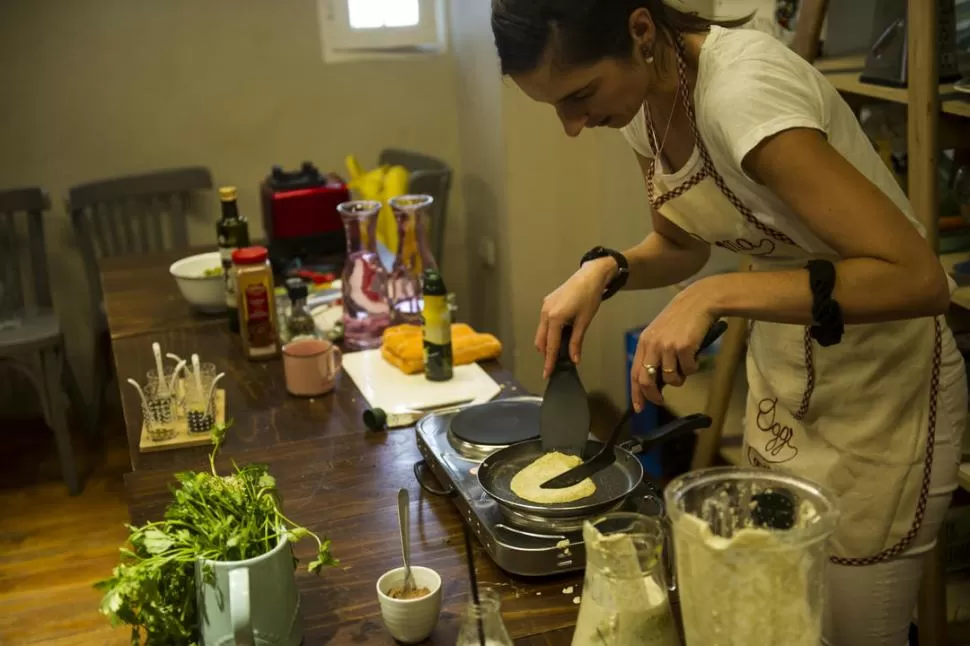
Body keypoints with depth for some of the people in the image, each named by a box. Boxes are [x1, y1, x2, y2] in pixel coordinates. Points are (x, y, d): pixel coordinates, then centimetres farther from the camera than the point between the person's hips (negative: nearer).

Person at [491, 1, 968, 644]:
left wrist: (716, 295, -37)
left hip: (879, 388, -7)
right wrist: (604, 270, -9)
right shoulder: (643, 95, -5)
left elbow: (917, 276, -34)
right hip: (781, 376, 8)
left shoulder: (744, 89, -30)